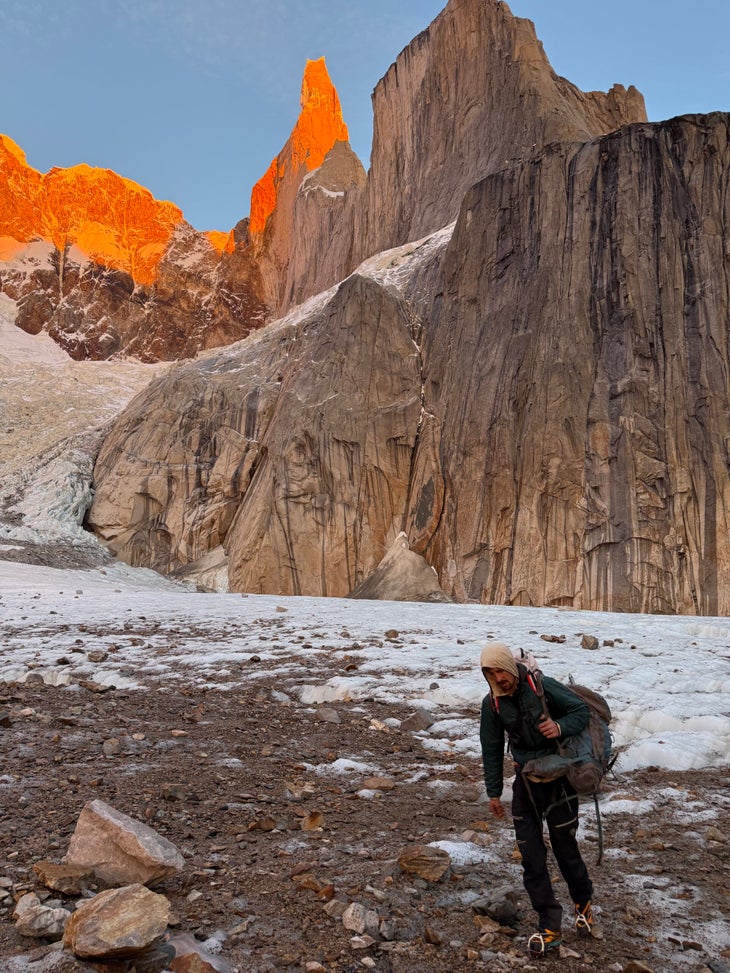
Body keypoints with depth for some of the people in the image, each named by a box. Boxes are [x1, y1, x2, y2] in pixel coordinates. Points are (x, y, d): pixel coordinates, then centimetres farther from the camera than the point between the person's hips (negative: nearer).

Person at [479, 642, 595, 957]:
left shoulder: (543, 686, -18)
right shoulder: (491, 704, -6)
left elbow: (582, 710, -11)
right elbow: (492, 749, 5)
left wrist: (561, 727, -31)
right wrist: (494, 792, 8)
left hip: (559, 774, -3)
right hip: (525, 780, 4)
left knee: (564, 846, 7)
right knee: (531, 855, 1)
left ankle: (583, 902, 36)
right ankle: (549, 926, 13)